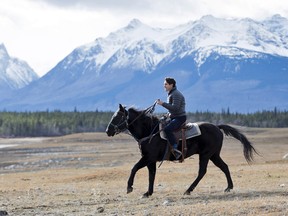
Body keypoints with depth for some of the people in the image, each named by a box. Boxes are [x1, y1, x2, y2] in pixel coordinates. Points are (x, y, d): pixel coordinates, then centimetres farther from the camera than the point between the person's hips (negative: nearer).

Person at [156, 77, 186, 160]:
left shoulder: (176, 94, -15)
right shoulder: (170, 94, 17)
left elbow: (175, 107, -25)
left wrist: (163, 103, -21)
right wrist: (169, 113, 13)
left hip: (180, 118, -11)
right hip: (173, 117, 11)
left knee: (167, 129, -32)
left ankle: (175, 149, -34)